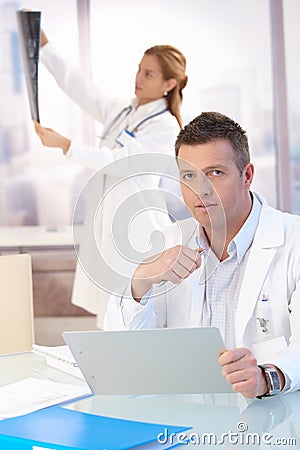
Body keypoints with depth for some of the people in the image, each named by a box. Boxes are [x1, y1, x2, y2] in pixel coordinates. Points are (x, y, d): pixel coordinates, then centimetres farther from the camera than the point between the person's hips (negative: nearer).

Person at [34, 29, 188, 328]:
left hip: (137, 228, -7)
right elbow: (78, 87, 10)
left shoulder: (165, 126, -9)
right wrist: (42, 44, 3)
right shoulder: (121, 112, 13)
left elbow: (116, 161, -16)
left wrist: (64, 144, -21)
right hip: (106, 224, 7)